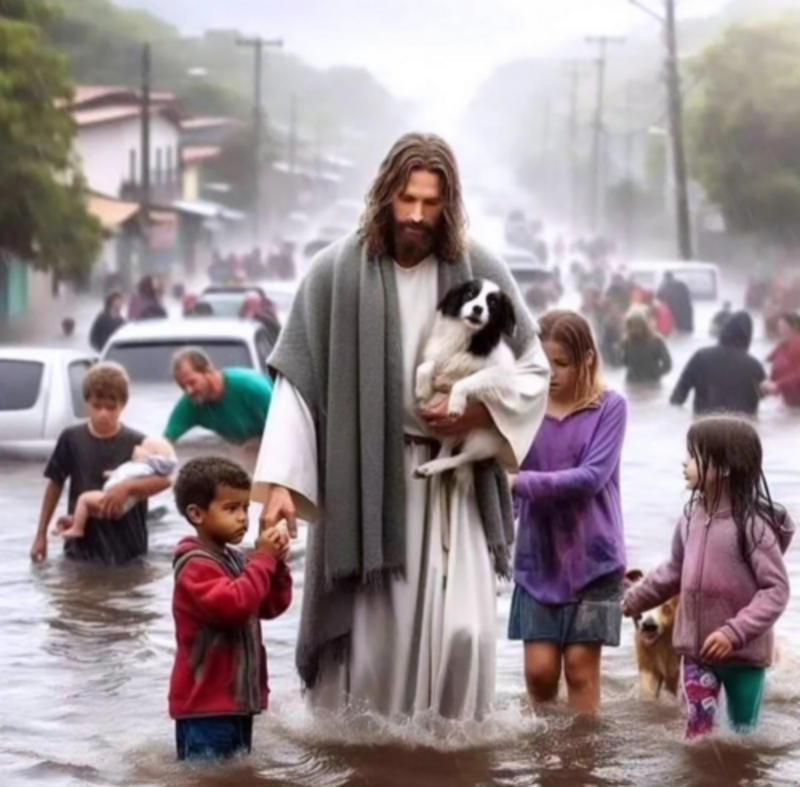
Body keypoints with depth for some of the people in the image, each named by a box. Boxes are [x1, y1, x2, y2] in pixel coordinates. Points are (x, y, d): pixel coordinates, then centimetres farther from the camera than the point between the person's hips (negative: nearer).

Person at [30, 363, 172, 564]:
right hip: (81, 547, 2)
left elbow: (165, 479, -22)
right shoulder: (72, 439, -2)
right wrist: (41, 534, 11)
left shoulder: (136, 443, -9)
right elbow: (55, 485, 9)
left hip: (127, 550, -2)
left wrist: (127, 487, -38)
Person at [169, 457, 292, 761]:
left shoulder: (235, 559, 13)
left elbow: (272, 607, 14)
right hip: (205, 702, -10)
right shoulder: (196, 565, -16)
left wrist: (277, 565, -2)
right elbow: (232, 604, -29)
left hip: (236, 698, 10)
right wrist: (263, 560, -22)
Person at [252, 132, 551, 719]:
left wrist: (480, 411, -10)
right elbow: (297, 379, -6)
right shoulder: (337, 273, -4)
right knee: (371, 634, 0)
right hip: (364, 483, -1)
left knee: (460, 631, -5)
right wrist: (279, 480, -14)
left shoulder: (481, 273, 0)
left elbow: (535, 369, 8)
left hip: (453, 481, 1)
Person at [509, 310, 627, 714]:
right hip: (538, 559, 2)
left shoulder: (609, 407, -6)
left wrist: (521, 482, -24)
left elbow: (592, 477, -16)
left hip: (593, 558, -2)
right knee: (539, 668, 2)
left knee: (581, 667, 2)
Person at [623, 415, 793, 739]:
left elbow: (776, 589, -21)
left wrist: (734, 633, -29)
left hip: (744, 654, -5)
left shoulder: (752, 524, -21)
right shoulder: (693, 516, -1)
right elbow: (675, 571, 15)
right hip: (697, 649, 5)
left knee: (744, 736, 11)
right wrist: (634, 600, 18)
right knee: (697, 733, 4)